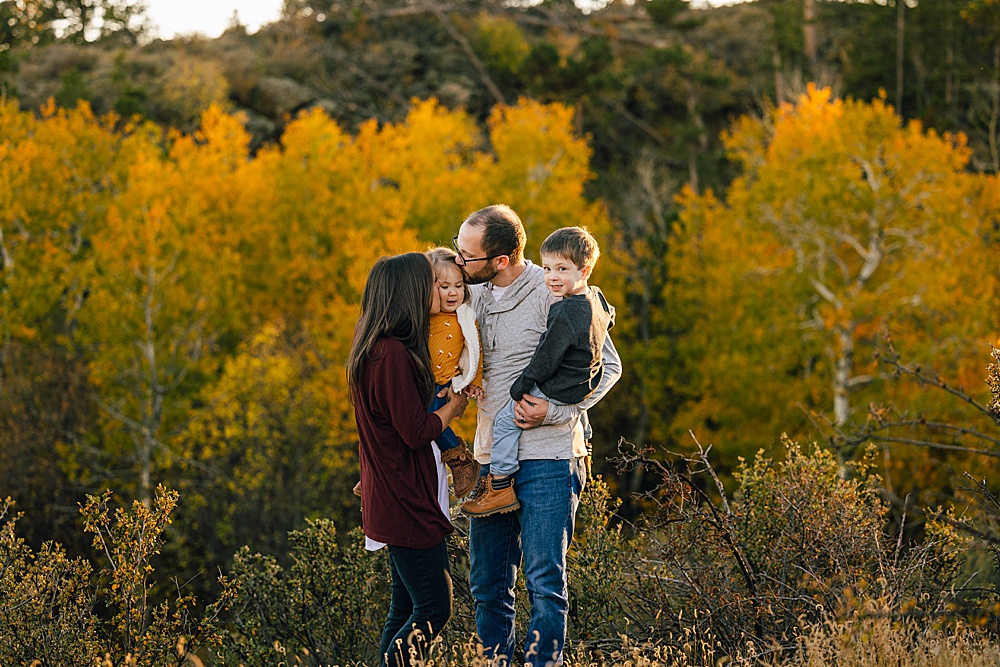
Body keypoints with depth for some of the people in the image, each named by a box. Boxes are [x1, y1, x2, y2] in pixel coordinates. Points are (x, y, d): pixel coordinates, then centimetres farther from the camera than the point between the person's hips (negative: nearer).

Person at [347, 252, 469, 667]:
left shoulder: (377, 348, 10)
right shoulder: (393, 354, -21)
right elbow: (416, 432, -19)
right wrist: (453, 406, -2)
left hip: (393, 500, 10)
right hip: (405, 503, -10)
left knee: (406, 609, 13)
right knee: (433, 610, -6)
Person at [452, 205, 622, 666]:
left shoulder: (554, 295, -10)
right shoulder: (474, 296, 9)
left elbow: (607, 366, -6)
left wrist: (556, 410, -18)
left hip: (547, 460, -6)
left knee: (546, 586, -7)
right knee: (488, 586, 9)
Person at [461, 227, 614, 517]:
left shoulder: (564, 314, -28)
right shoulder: (596, 298, 0)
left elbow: (545, 359, -24)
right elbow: (609, 318, 23)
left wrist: (519, 389, -13)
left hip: (558, 390, -9)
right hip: (586, 384, 9)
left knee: (505, 419, -1)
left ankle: (500, 485, 1)